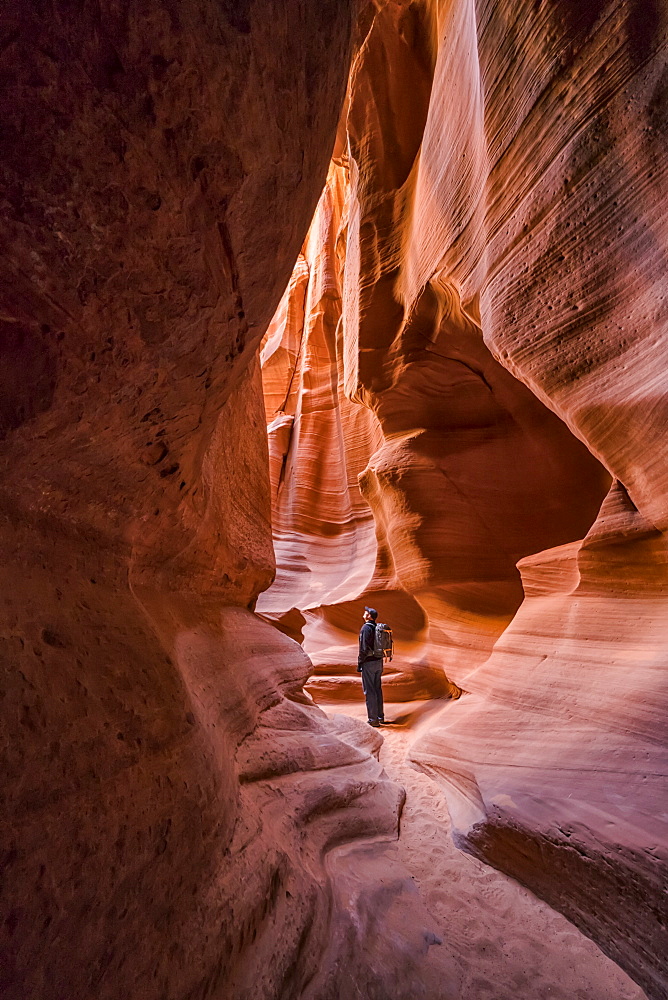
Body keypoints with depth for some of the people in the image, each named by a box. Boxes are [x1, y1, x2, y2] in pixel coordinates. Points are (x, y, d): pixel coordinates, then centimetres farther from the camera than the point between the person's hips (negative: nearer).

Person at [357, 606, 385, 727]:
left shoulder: (366, 628, -15)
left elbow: (364, 648, -20)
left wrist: (359, 664, -13)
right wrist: (380, 662, 20)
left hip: (368, 662, -8)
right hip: (379, 661, 8)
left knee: (369, 691, -2)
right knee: (377, 689, 16)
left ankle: (373, 719, 1)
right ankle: (380, 716, 24)